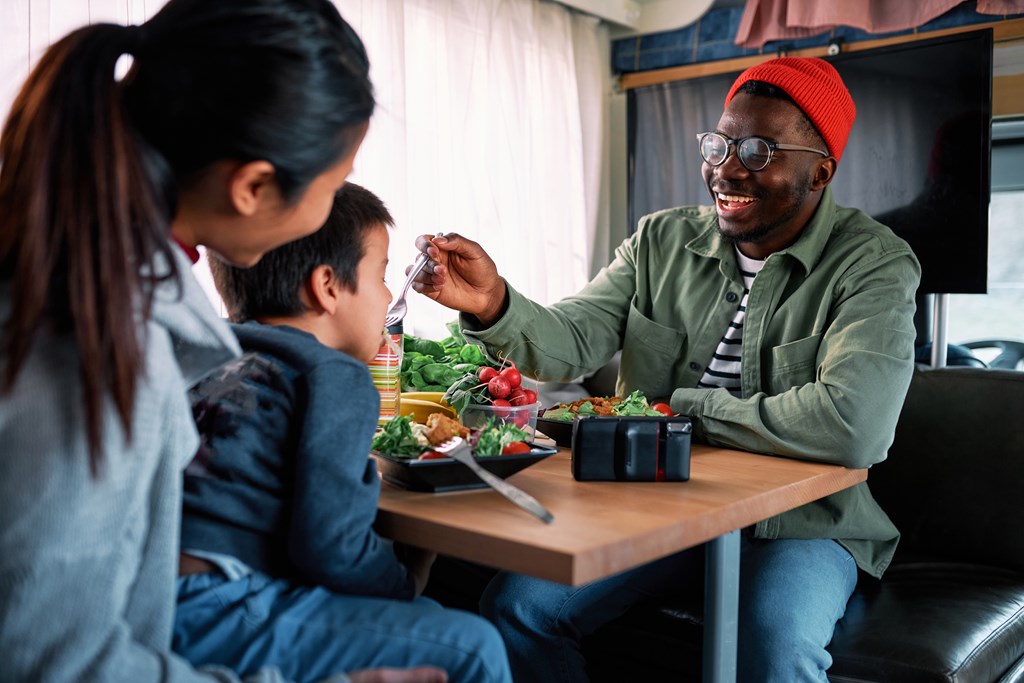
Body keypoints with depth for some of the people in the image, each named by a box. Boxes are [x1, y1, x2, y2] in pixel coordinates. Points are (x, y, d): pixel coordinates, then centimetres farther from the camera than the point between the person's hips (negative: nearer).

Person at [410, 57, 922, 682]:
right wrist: (494, 304, -27)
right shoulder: (664, 240, 5)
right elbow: (570, 343, -5)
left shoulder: (876, 264, -11)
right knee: (516, 606, -12)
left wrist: (683, 407, -17)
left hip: (798, 518, -3)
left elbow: (852, 426, -26)